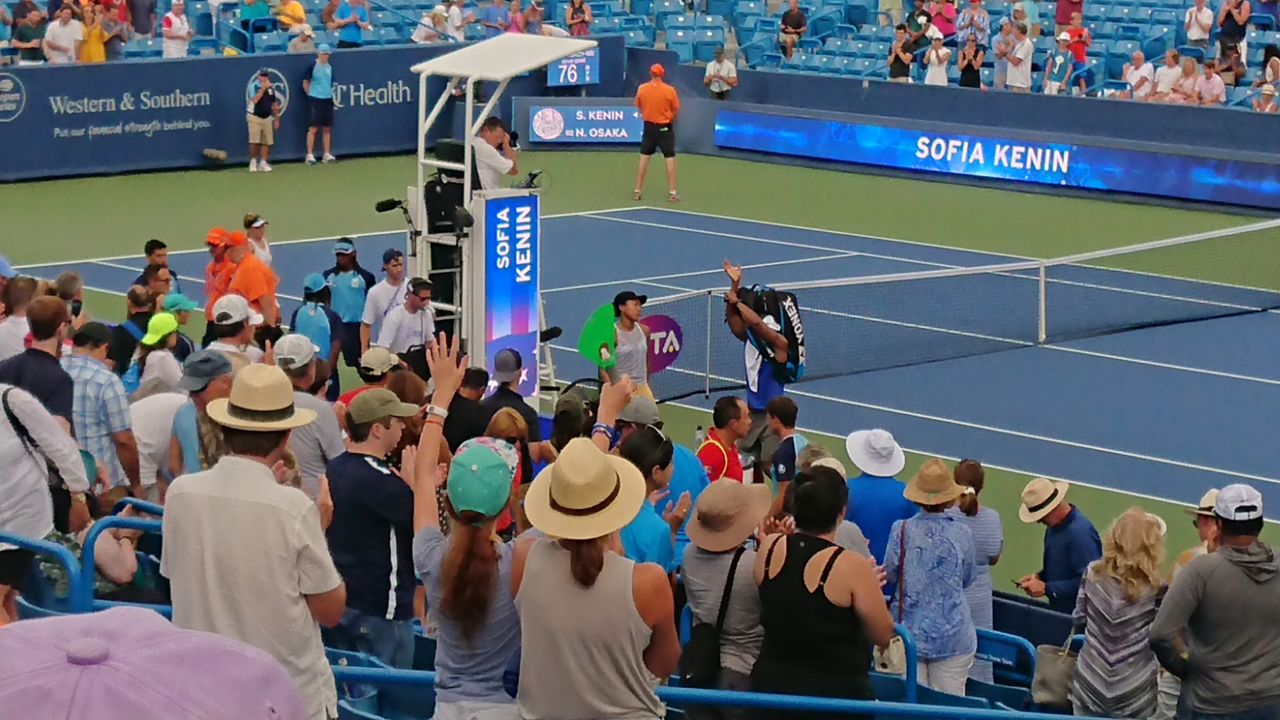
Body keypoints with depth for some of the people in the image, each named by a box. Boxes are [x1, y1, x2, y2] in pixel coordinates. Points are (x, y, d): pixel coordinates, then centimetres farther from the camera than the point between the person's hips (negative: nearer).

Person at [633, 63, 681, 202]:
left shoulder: (641, 89, -6)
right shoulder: (669, 90, -14)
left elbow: (639, 107, 6)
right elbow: (676, 110, -6)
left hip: (649, 127, 3)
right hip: (665, 128, -3)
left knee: (644, 158, 11)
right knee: (670, 159, 4)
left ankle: (637, 191, 14)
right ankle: (672, 193, 4)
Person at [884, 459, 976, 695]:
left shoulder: (901, 530, -8)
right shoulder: (961, 534, -6)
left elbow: (889, 574, 2)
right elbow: (967, 579, 7)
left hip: (908, 631, 0)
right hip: (952, 636, 0)